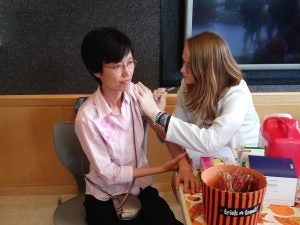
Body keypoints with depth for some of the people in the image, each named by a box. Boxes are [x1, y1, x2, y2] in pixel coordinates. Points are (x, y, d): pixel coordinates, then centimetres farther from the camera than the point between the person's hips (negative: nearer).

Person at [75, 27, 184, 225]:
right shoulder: (88, 117, -23)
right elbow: (108, 172, -17)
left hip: (141, 187, 3)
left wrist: (181, 163, -26)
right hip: (105, 197, -3)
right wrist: (163, 168, -17)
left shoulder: (136, 93, -13)